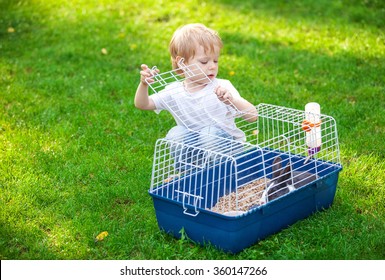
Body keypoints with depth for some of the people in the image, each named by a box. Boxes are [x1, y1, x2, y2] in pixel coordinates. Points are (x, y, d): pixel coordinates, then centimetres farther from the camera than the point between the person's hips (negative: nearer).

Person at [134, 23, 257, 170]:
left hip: (226, 147, -3)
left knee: (212, 132, -32)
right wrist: (144, 84, -21)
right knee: (176, 134, -23)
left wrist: (232, 100, -43)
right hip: (194, 148, 3)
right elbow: (142, 104, 0)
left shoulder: (223, 88, -14)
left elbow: (252, 116, -23)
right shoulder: (174, 92, -3)